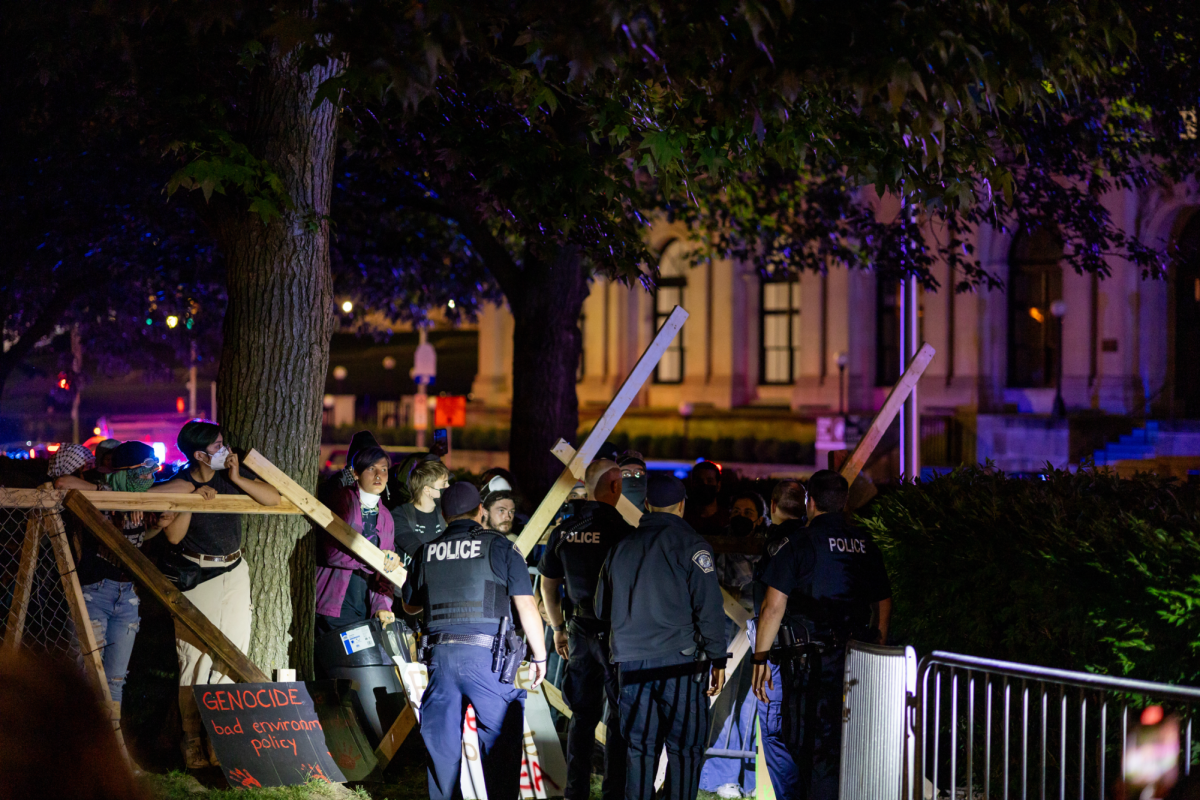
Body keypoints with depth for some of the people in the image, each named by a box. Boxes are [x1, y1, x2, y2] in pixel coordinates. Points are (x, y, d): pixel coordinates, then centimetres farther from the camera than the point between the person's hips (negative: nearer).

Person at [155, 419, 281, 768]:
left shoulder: (231, 475, 3)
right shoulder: (180, 484, -8)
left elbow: (273, 498, -4)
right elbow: (173, 536, -13)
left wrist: (237, 479, -13)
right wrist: (193, 500, -23)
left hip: (235, 572, 4)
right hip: (197, 578, -4)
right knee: (195, 657, -5)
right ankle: (192, 741, 4)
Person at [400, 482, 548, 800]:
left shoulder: (427, 552, 11)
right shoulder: (499, 546, 1)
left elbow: (410, 605, 25)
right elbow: (526, 605, -2)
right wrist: (539, 656, 6)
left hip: (440, 654, 3)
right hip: (486, 654, -3)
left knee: (442, 743, 10)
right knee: (500, 742, 2)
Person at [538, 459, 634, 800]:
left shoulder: (563, 532, 3)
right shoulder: (622, 532, -15)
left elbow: (547, 586, 12)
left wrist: (558, 628, 23)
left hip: (581, 632, 5)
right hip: (617, 633, -5)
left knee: (583, 714, 12)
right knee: (619, 719, 3)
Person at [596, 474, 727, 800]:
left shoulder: (621, 547, 12)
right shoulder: (690, 545, -5)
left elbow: (602, 608, 18)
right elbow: (709, 607, -9)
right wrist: (717, 660, -5)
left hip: (631, 660, 5)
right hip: (680, 662, -5)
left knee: (639, 747, 9)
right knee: (685, 748, -1)